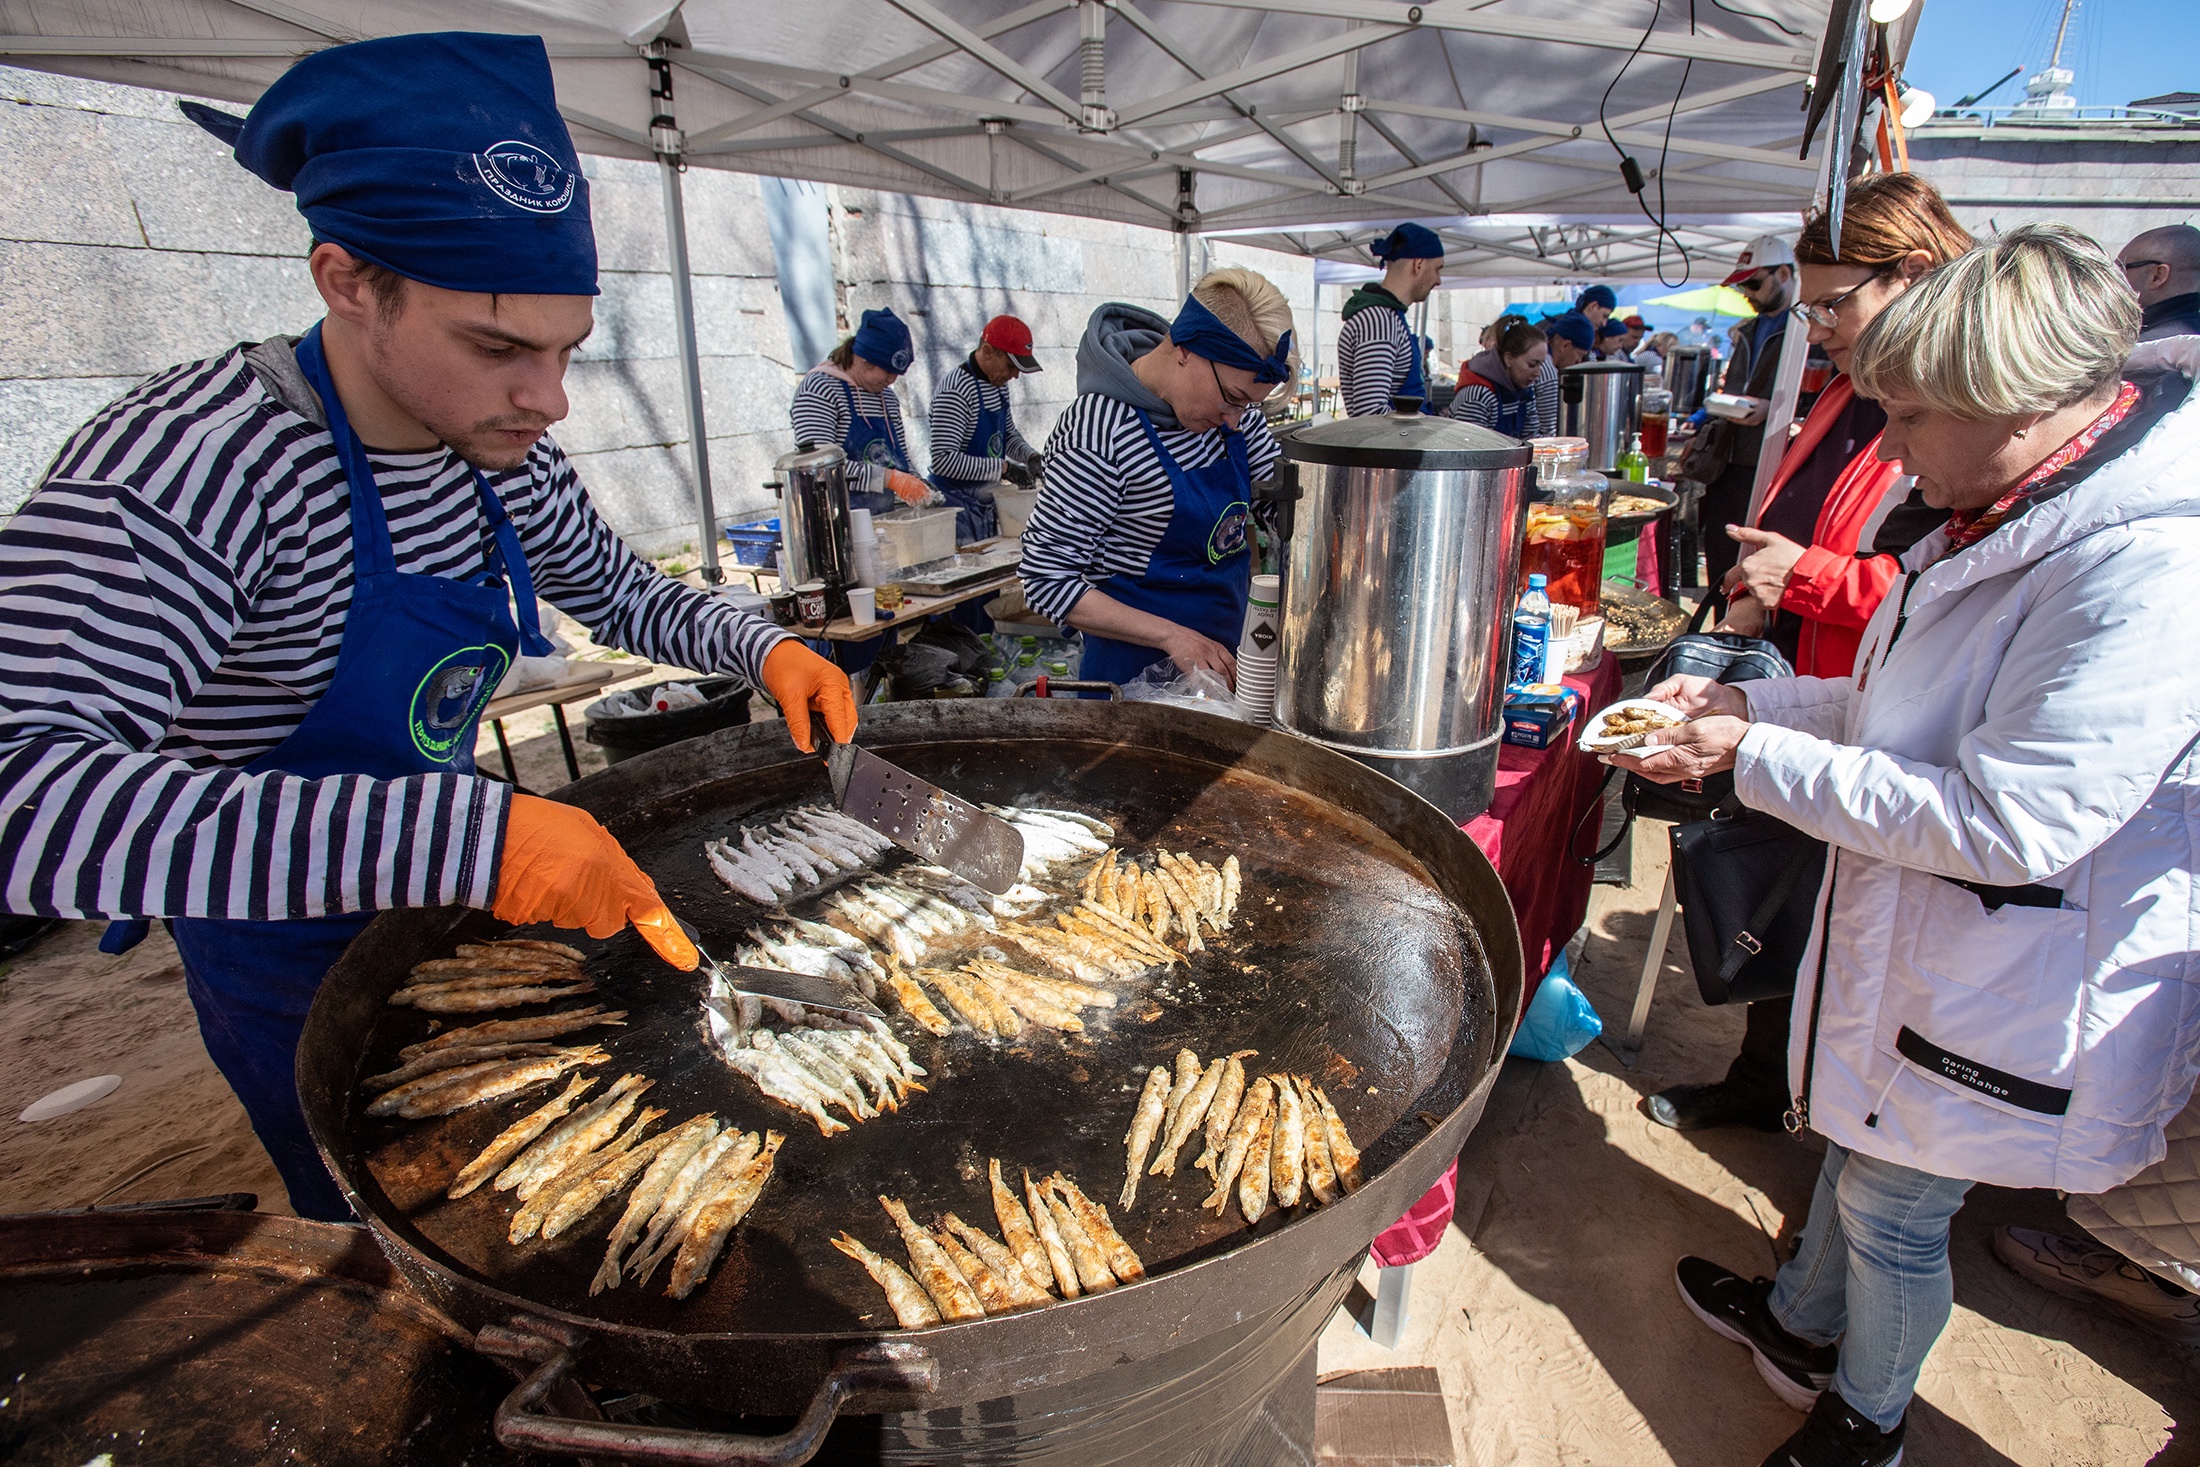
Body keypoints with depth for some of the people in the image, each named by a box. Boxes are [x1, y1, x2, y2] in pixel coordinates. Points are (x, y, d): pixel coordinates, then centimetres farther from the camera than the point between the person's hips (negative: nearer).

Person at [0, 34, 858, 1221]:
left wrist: (763, 649, -14)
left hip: (455, 903, 7)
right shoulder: (189, 465, -32)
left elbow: (622, 597, 6)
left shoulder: (499, 452, -10)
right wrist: (461, 833, -54)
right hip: (292, 958, -6)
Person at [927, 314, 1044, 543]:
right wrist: (1003, 468, -26)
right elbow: (943, 460, -27)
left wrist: (1030, 455, -1)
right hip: (957, 504, -9)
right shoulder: (955, 391, -20)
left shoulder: (999, 384, 7)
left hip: (987, 501, 9)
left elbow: (1008, 435, 21)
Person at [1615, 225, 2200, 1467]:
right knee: (1858, 1140, 27)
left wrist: (1755, 758, -25)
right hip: (1912, 938, 9)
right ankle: (1802, 1327, 53)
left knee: (1894, 1211, 14)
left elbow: (2002, 824, -31)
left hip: (2011, 987, -9)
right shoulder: (2017, 511, 1)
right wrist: (1746, 700, 1)